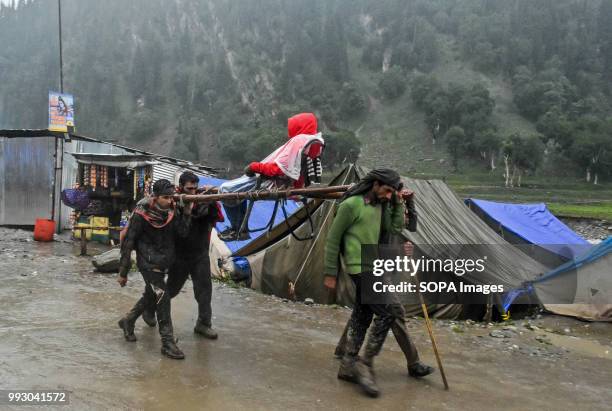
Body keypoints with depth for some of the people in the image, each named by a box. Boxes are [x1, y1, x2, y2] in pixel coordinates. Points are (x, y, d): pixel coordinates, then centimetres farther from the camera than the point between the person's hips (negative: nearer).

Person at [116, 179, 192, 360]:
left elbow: (182, 232, -11)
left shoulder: (171, 211, -2)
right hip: (148, 262, -7)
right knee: (163, 298, -13)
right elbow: (128, 243, -13)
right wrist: (123, 272, -10)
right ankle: (167, 342, -8)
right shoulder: (141, 214, -18)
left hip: (163, 262, 7)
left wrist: (187, 213, -22)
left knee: (150, 296, 20)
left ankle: (127, 322, 44)